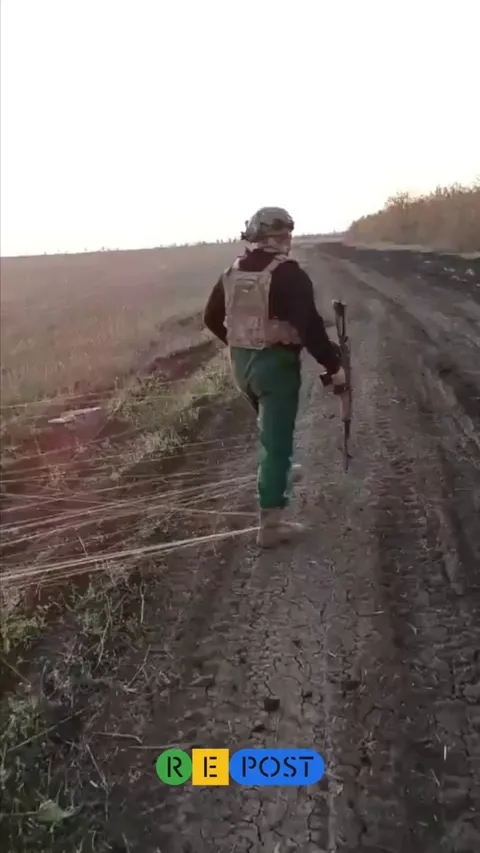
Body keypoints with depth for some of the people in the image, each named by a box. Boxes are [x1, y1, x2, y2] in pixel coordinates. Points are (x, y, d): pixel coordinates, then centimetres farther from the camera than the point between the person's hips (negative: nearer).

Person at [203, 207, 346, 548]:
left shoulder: (233, 273, 7)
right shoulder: (289, 274, -15)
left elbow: (212, 319, 15)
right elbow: (310, 327, -23)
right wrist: (334, 364, -13)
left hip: (241, 363, 7)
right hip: (276, 364, -7)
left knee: (272, 432, 30)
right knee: (277, 442, -1)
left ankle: (274, 482, 45)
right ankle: (271, 523, 4)